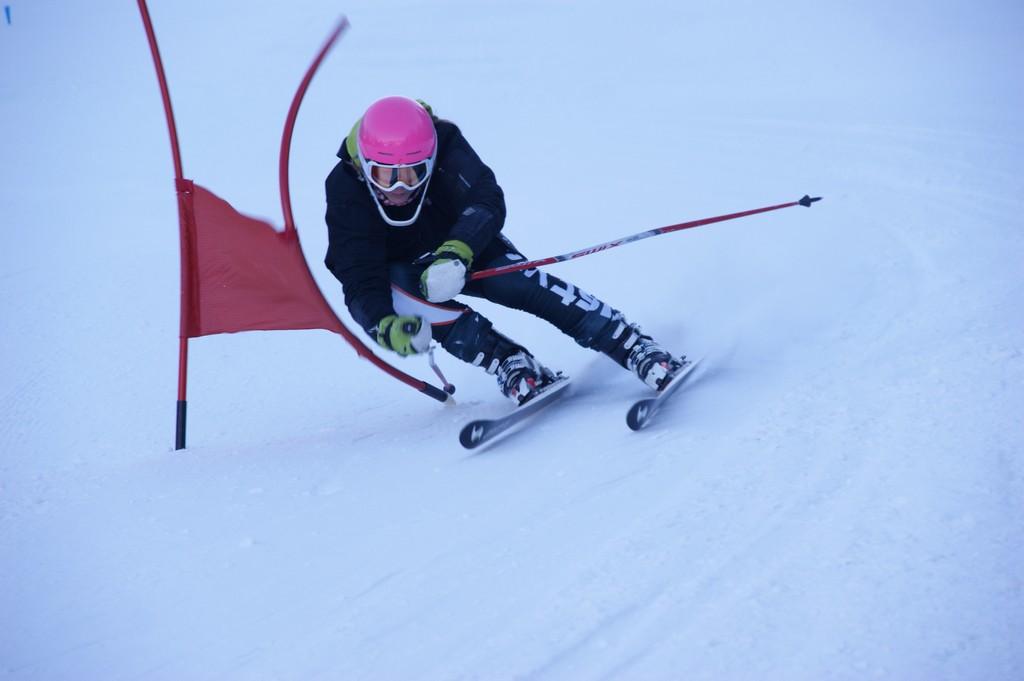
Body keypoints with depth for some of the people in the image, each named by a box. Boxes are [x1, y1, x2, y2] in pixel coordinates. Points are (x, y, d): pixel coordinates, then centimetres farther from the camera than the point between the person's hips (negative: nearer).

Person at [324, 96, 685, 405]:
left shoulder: (443, 144, -27)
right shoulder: (346, 190, -28)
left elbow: (488, 202, -36)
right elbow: (361, 282, -32)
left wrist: (456, 252, -54)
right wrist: (385, 327, -52)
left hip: (464, 243, 1)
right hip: (401, 269, 0)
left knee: (521, 282, -26)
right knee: (397, 290, -34)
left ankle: (637, 349, -26)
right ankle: (510, 363, -32)